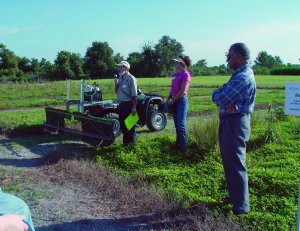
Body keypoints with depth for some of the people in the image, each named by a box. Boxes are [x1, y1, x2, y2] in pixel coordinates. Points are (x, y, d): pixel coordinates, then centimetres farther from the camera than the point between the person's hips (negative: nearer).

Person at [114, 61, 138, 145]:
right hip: (121, 104, 8)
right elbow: (117, 91, 18)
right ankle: (125, 141, 27)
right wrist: (116, 84, 0)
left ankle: (131, 141, 10)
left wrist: (134, 107, -19)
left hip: (128, 104, -8)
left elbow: (134, 94, -14)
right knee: (122, 123, 14)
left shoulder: (131, 78, -11)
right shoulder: (120, 78, 13)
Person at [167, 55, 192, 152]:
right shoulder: (175, 74, 13)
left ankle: (183, 145, 2)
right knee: (177, 124, 11)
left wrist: (173, 100, -11)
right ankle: (178, 143, 20)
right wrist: (168, 99, 6)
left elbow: (182, 91, -16)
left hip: (182, 100, -8)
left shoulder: (185, 74, -11)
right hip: (175, 101, 8)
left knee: (181, 124, -7)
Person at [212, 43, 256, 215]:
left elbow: (219, 98, -21)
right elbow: (219, 95, 8)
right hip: (231, 122, 11)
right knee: (231, 162, 20)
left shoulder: (243, 77, -19)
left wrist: (219, 93, 1)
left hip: (235, 124, -11)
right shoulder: (240, 74, 15)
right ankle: (235, 196, 35)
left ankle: (241, 206, 8)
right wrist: (224, 97, -14)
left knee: (236, 165, -3)